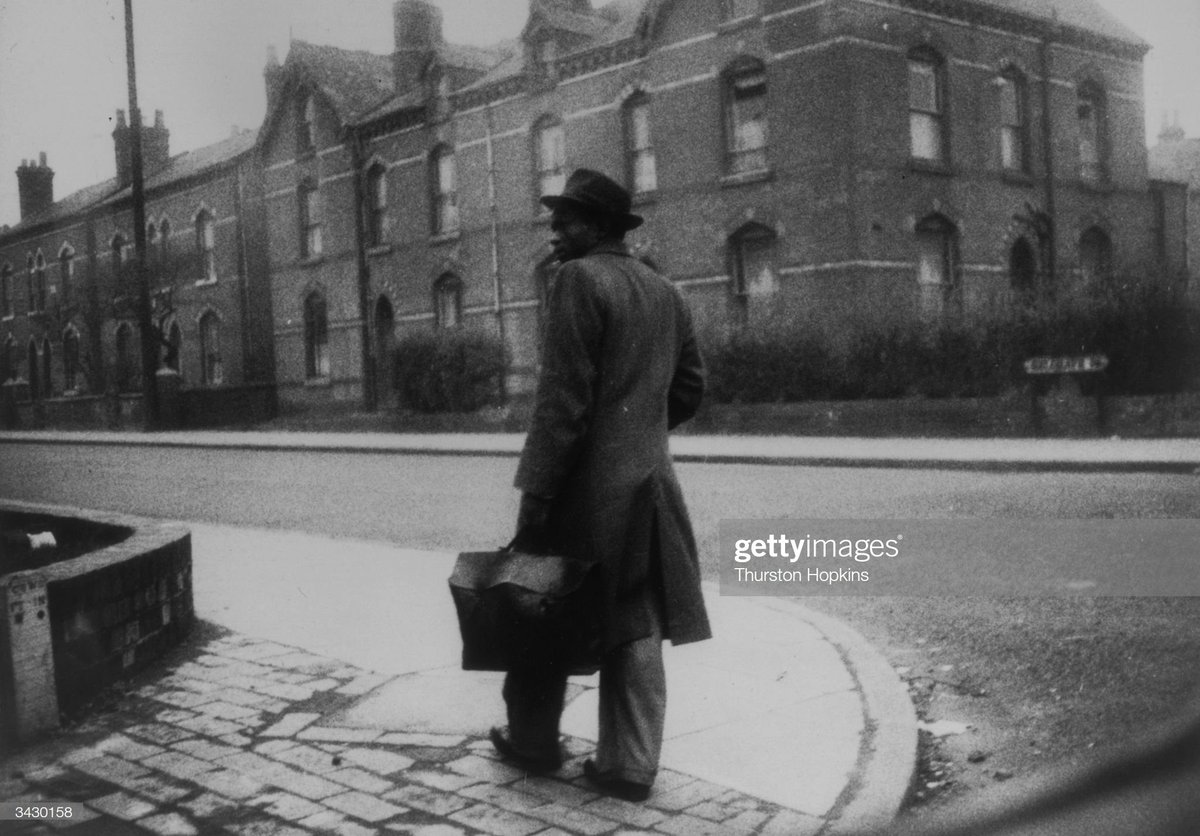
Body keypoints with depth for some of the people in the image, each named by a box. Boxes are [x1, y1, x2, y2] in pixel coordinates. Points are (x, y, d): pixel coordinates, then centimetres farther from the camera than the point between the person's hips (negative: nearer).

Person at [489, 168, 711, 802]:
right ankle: (630, 765, 13)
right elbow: (689, 386, 16)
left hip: (585, 481, -6)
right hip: (648, 478, 7)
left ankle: (533, 742, 26)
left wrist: (535, 490, -16)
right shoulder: (664, 292, 11)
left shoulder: (579, 279, -11)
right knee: (634, 625, 9)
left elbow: (562, 396, -17)